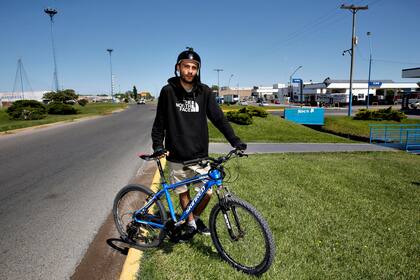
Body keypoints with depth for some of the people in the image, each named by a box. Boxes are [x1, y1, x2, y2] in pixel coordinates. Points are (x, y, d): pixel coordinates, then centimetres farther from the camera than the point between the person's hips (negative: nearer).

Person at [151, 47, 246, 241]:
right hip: (177, 156, 0)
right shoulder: (168, 91, -4)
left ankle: (196, 218, 33)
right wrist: (158, 145, -8)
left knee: (208, 192, 2)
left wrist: (234, 140, -12)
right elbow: (160, 122, 2)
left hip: (200, 155, 1)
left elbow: (218, 117, -3)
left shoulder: (205, 92, -1)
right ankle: (191, 224, 36)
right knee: (183, 192, 13)